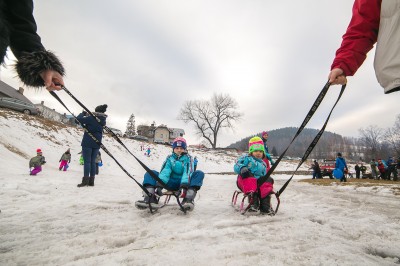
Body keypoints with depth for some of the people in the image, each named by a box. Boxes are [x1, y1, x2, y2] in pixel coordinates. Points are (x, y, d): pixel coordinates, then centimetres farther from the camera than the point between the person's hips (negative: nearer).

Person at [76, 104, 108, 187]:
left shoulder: (91, 118, -13)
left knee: (87, 161, -4)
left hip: (88, 142, -6)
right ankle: (91, 181, 10)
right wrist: (88, 115, 16)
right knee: (93, 161, 9)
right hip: (97, 143, 6)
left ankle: (85, 180, -7)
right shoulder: (103, 120, 7)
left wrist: (83, 114, 5)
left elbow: (78, 119, -14)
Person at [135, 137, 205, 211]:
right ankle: (151, 199, -37)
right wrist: (159, 185, -30)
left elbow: (188, 172, -16)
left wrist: (184, 186, -35)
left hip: (184, 183, -2)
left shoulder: (188, 158, 2)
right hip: (171, 183, 2)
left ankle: (188, 199, -47)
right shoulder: (170, 158, 7)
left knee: (199, 173, -27)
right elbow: (165, 171, -10)